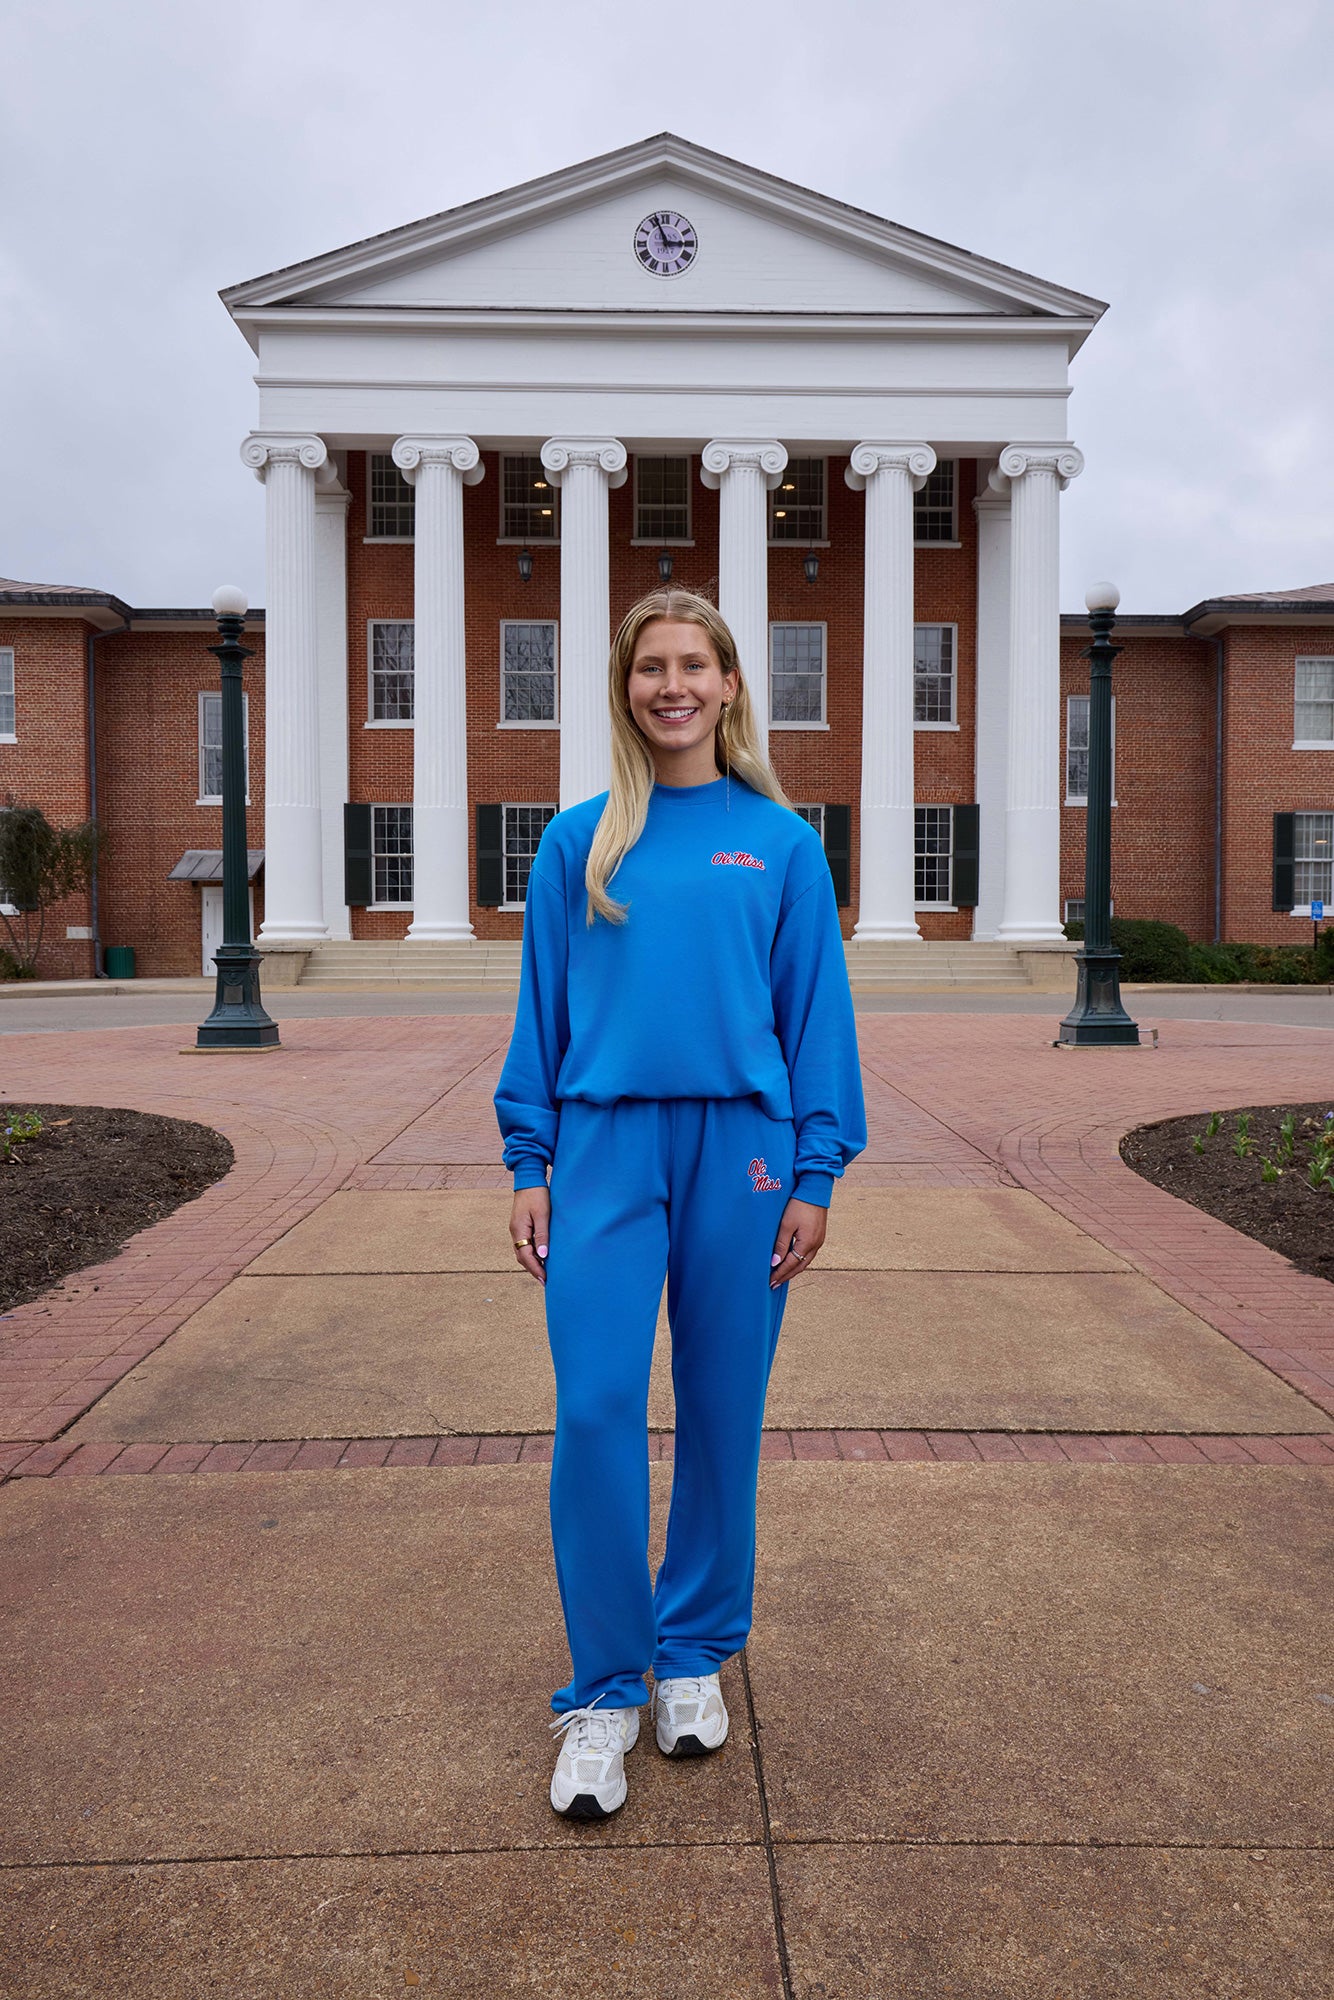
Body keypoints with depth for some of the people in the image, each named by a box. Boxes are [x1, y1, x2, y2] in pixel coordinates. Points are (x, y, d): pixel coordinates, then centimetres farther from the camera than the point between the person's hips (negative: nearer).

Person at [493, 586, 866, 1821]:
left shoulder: (782, 842, 5)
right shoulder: (579, 840, 6)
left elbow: (817, 1012, 5)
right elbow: (542, 1010, 8)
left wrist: (816, 1175, 0)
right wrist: (530, 1165, 3)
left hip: (741, 1148, 0)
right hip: (606, 1145, 0)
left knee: (723, 1408, 9)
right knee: (595, 1407, -5)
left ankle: (695, 1652, 31)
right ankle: (603, 1690, 14)